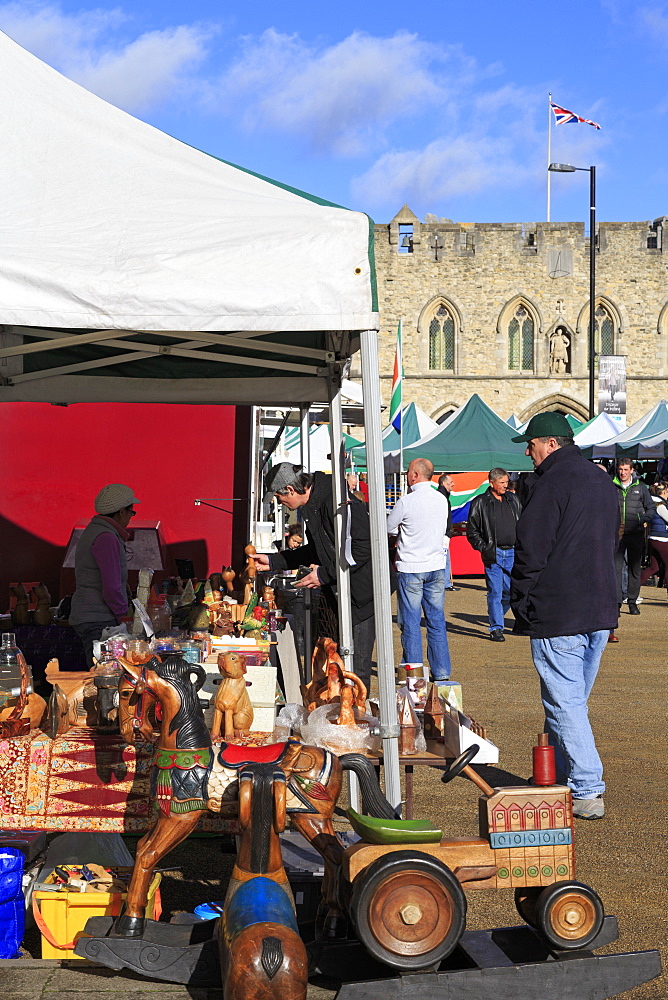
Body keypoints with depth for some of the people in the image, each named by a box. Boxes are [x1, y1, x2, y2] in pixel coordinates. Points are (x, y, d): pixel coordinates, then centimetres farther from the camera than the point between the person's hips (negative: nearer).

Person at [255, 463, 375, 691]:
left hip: (361, 594, -10)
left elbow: (363, 549, -25)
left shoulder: (336, 501, -21)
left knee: (356, 669, -7)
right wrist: (272, 561, 23)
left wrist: (325, 573, -18)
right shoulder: (312, 505, 12)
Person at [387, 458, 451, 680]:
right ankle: (441, 671, 14)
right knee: (436, 620, 10)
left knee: (410, 623, 2)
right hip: (437, 566, 5)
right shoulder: (441, 500, 3)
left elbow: (388, 527, -2)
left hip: (410, 568, -5)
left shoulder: (406, 502, -14)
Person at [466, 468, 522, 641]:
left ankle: (496, 614, 28)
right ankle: (496, 628, 7)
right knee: (495, 592, -2)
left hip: (512, 553, 4)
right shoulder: (480, 503, 0)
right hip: (493, 554, -4)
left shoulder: (513, 500, 13)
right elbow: (472, 531, 1)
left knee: (512, 591, 4)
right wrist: (484, 548, -10)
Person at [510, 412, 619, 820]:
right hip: (602, 610, 9)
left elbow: (531, 551, -16)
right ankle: (562, 778, 26)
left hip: (557, 615, -8)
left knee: (565, 704, -3)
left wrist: (521, 604, -5)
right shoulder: (604, 482, 14)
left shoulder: (552, 483, -14)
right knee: (573, 701, 17)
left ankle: (587, 792, -4)